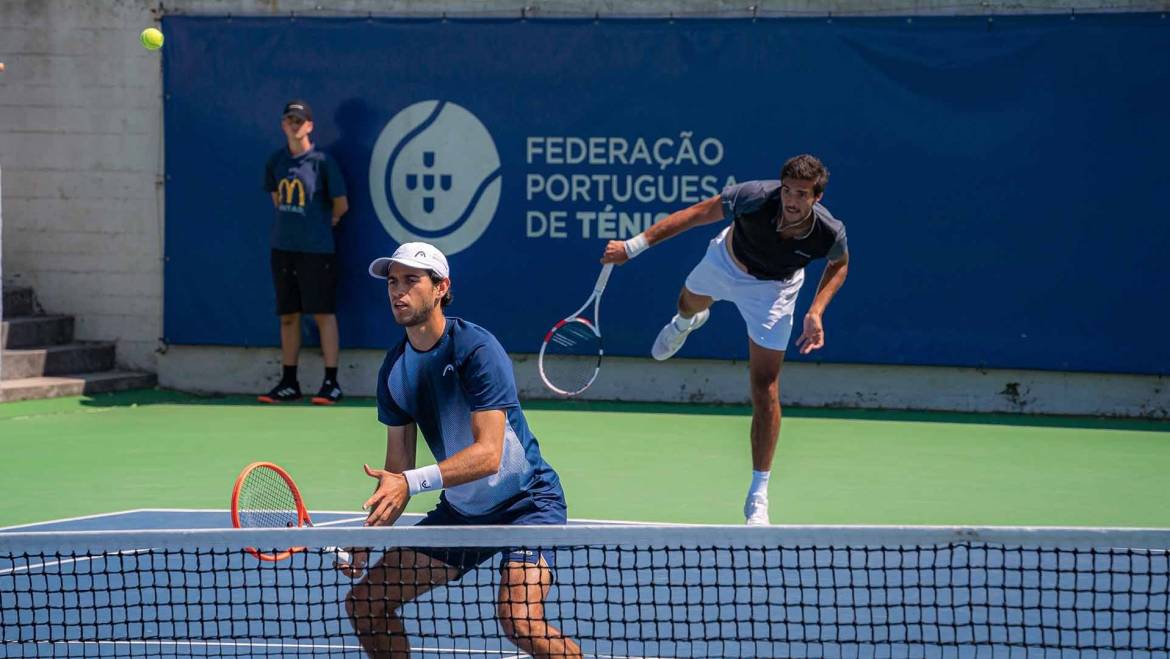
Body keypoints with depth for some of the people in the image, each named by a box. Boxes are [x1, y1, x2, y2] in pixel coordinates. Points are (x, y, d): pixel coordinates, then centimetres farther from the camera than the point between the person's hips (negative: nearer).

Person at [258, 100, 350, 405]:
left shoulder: (321, 161, -7)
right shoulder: (276, 161, 8)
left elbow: (341, 205, 0)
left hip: (316, 249, -5)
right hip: (283, 248, 5)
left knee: (323, 313, -4)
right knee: (288, 316, 8)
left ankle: (331, 383, -1)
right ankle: (288, 383, 13)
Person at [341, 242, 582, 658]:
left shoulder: (476, 349, -20)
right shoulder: (394, 370, 1)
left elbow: (488, 454, -28)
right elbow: (399, 467, 5)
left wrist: (413, 482, -39)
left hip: (526, 502, -7)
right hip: (459, 511, 7)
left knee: (519, 620, -29)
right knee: (364, 603, 3)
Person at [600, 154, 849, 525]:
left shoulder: (829, 233, -35)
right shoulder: (755, 198, -41)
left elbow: (840, 264, -9)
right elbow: (695, 214, -28)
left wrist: (816, 312, -22)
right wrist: (633, 245, -29)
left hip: (771, 289, -1)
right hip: (725, 261, 1)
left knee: (765, 390, -7)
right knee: (690, 302, 36)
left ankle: (758, 498, 5)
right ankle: (685, 325, 79)